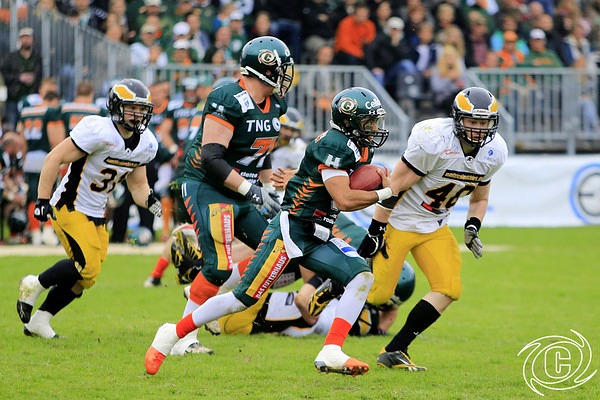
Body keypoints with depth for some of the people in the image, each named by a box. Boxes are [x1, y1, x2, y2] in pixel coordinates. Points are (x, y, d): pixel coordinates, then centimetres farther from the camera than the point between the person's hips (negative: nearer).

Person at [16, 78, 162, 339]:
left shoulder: (145, 145, 2)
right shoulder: (99, 132, -22)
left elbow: (137, 183, 13)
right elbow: (55, 158, -19)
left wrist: (148, 199, -10)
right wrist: (43, 200, -22)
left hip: (96, 214, 8)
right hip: (70, 207, -8)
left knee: (85, 278, 6)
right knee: (87, 267, -19)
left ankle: (38, 321, 18)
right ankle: (35, 286, 3)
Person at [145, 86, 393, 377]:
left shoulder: (360, 150, 13)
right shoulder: (334, 145, -16)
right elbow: (344, 200, -22)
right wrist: (385, 193, -12)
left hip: (316, 237, 9)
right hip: (291, 229, -9)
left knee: (362, 276, -9)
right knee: (246, 296, -8)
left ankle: (331, 353, -17)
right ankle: (173, 334, 5)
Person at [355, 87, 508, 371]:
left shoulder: (493, 153, -5)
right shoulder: (434, 141, -27)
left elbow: (479, 198, 13)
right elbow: (395, 185, -21)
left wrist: (473, 227, -7)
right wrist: (375, 231, -19)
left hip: (435, 228, 7)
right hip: (399, 221, -7)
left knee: (449, 290, -7)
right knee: (377, 294, -8)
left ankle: (394, 352, 1)